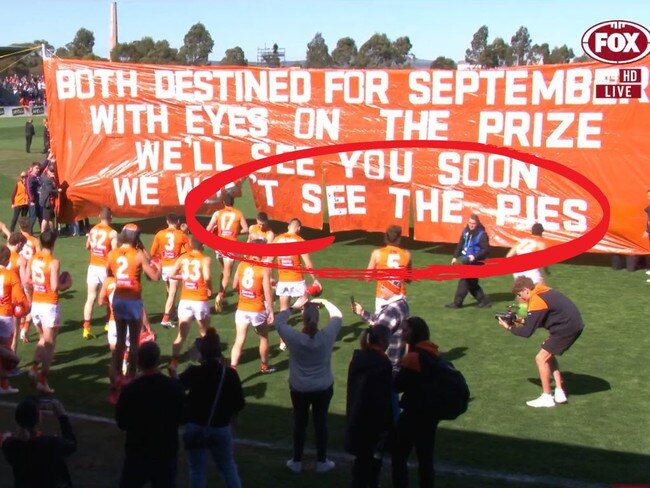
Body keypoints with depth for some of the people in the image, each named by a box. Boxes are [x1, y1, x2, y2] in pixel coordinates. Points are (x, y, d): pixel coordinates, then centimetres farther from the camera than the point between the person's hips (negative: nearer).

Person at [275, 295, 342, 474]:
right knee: (321, 423, 14)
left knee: (299, 423, 15)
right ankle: (322, 462, 26)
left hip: (299, 389, 0)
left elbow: (278, 321, -4)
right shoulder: (327, 336, -20)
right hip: (324, 388, 0)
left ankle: (297, 462, 27)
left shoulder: (294, 337, -22)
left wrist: (294, 306, -3)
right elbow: (338, 316, -1)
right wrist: (323, 302, 5)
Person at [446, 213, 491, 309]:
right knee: (471, 282, 13)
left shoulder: (482, 234, -15)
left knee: (464, 281, -5)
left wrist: (475, 256, -25)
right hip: (466, 261, 8)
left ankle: (457, 303, 4)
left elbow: (486, 249, -16)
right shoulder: (466, 231, 6)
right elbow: (460, 244, 15)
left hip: (475, 262, -8)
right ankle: (484, 301, 23)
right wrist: (455, 256, 14)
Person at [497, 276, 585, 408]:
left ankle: (547, 397, 6)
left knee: (541, 358, -2)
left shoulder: (536, 301, -17)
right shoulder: (542, 292, 10)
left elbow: (527, 332, -15)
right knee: (548, 355, 21)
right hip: (575, 324, 10)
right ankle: (559, 392, 21)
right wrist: (523, 321, 10)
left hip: (567, 327, -10)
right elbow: (540, 320, 22)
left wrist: (510, 327, -1)